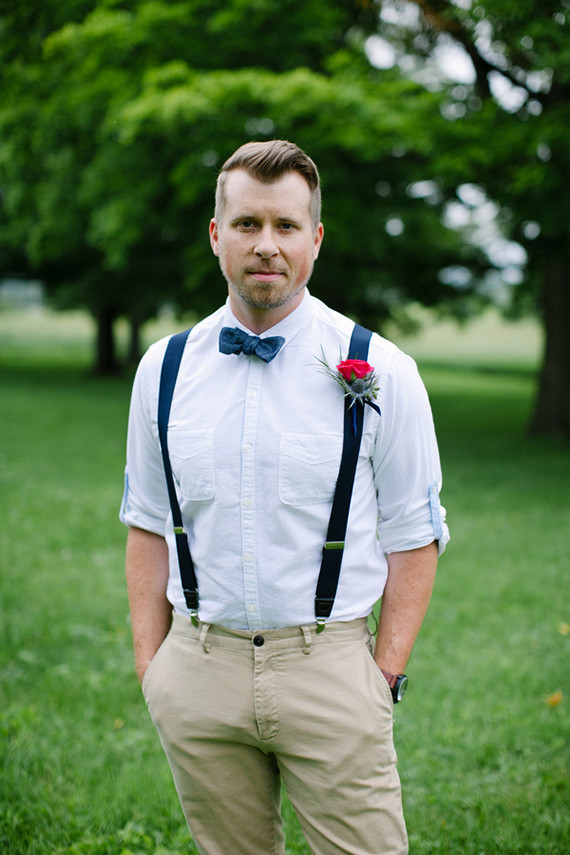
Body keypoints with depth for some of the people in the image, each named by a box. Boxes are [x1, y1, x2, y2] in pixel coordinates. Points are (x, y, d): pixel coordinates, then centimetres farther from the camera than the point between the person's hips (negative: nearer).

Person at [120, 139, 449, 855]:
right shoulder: (164, 369, 5)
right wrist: (149, 663, 6)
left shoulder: (381, 373, -4)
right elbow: (146, 526, 11)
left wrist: (384, 673, -5)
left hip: (329, 668, -2)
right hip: (199, 674, 3)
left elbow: (414, 536, 0)